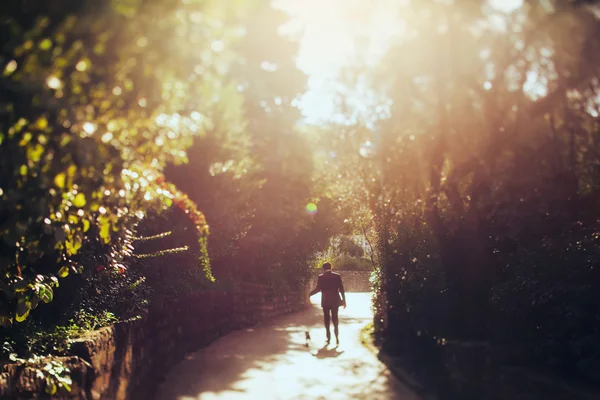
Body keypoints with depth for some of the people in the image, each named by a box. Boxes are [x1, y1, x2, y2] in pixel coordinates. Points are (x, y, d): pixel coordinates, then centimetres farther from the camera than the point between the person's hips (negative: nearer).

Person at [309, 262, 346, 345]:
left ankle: (329, 337, 7)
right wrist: (344, 300, 4)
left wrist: (309, 294, 6)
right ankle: (337, 337, -4)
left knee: (326, 318, 9)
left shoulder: (321, 277, -5)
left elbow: (318, 289, -8)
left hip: (325, 301, -1)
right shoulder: (337, 276, 0)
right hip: (335, 301, 1)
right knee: (335, 318, 8)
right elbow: (341, 289, -1)